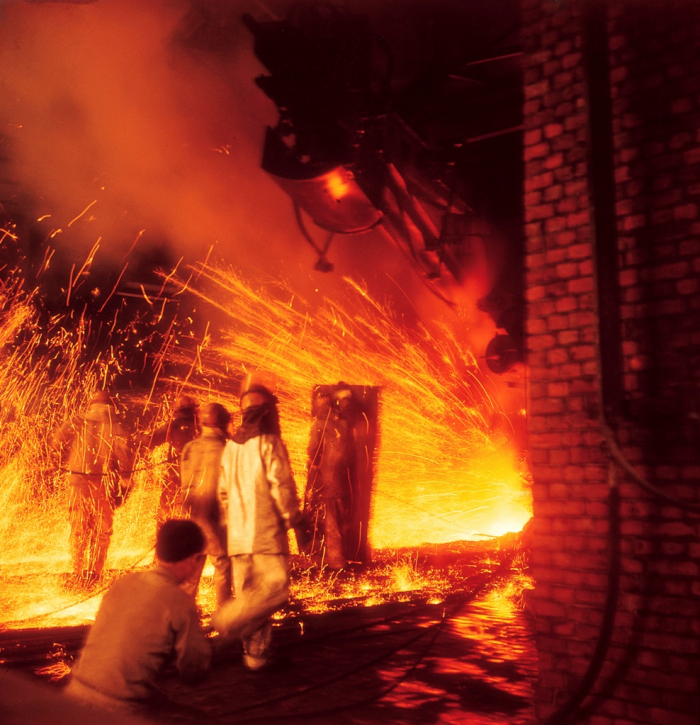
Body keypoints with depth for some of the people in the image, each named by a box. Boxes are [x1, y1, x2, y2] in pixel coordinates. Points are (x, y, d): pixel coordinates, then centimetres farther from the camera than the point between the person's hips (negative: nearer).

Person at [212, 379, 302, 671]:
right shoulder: (269, 443, -9)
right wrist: (292, 517, -1)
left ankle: (256, 653, 14)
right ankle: (229, 621, -16)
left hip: (237, 534, 8)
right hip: (266, 531, -7)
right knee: (275, 587, -3)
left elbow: (223, 491, 15)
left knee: (251, 594, 12)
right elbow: (281, 485, -14)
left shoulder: (231, 447, 12)